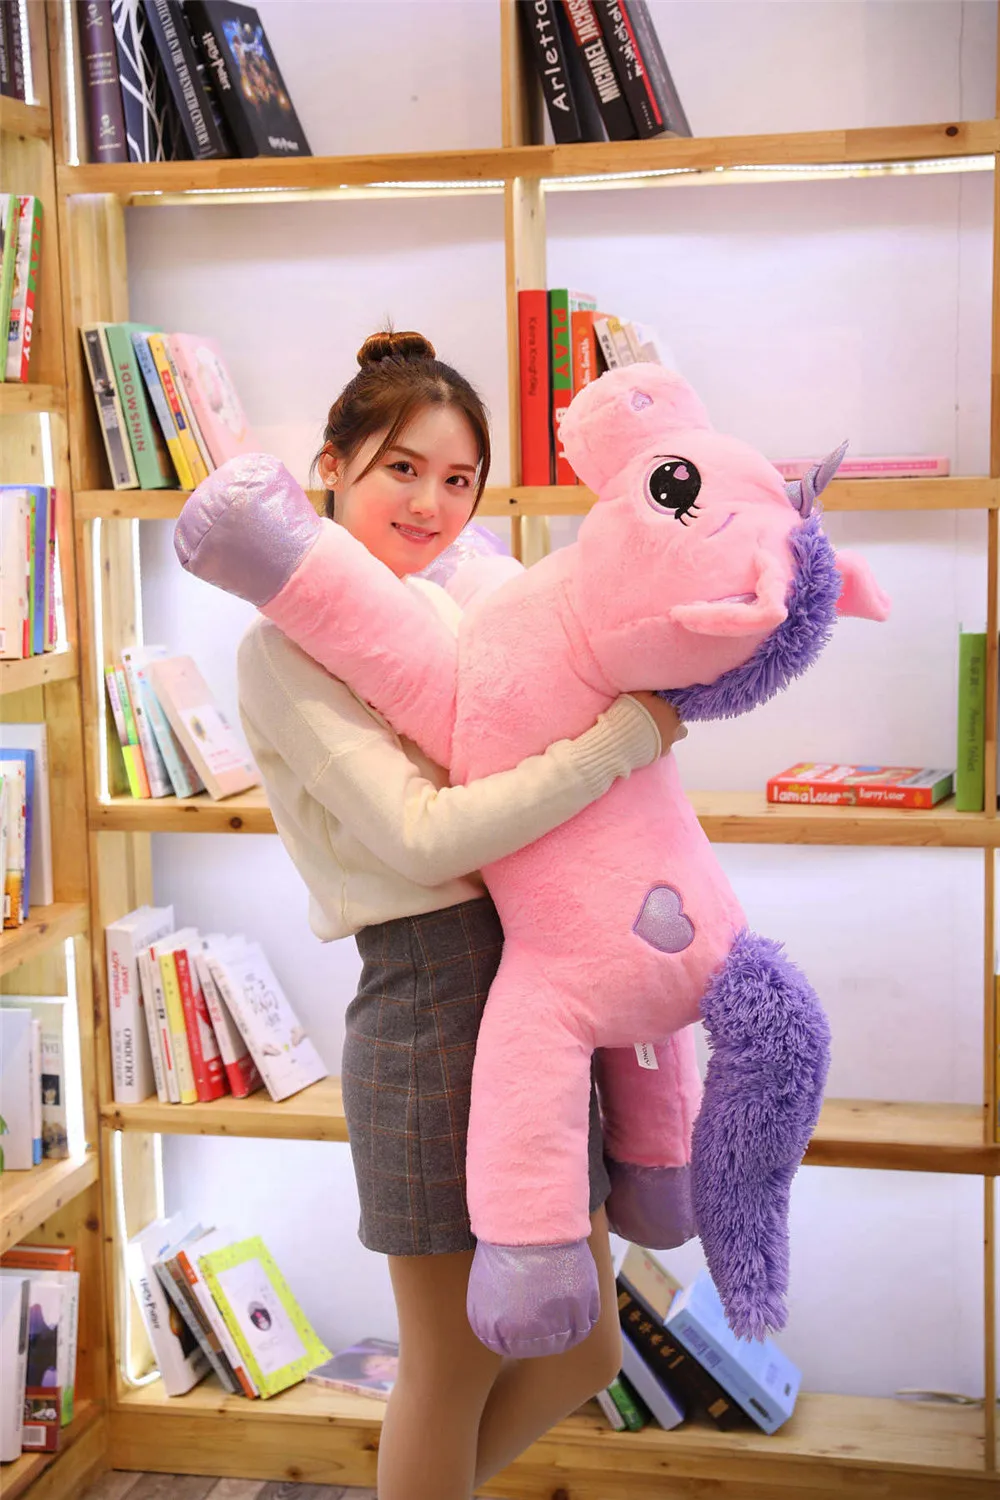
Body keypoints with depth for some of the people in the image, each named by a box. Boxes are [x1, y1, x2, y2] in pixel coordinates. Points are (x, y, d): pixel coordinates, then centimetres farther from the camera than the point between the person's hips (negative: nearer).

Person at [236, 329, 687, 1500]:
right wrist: (629, 734, -17)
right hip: (434, 996, -8)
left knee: (582, 1354, 17)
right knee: (456, 1368, 7)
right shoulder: (287, 645, -10)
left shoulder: (447, 607, 14)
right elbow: (424, 834, -20)